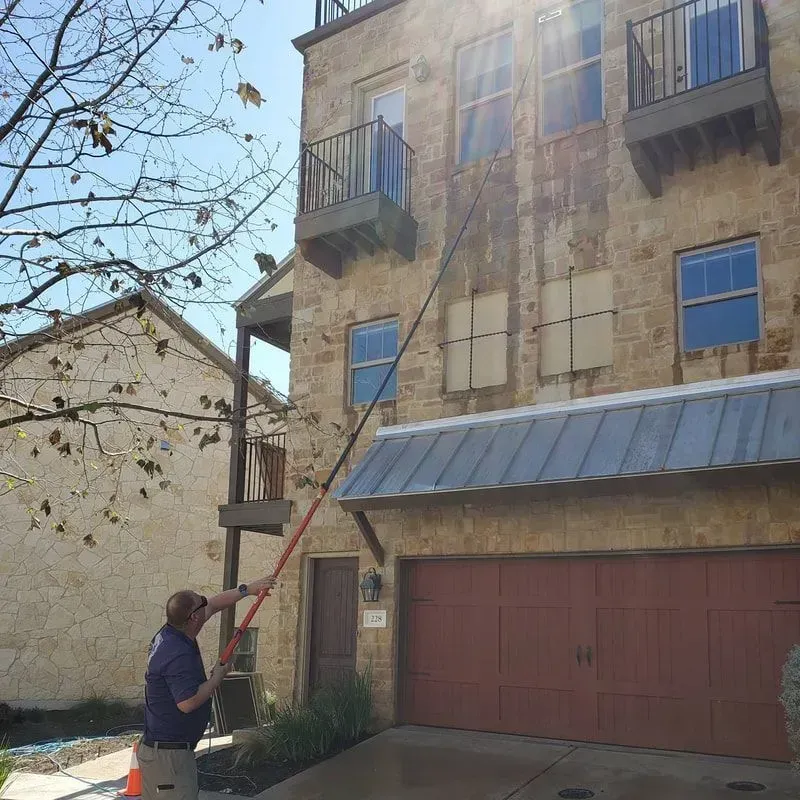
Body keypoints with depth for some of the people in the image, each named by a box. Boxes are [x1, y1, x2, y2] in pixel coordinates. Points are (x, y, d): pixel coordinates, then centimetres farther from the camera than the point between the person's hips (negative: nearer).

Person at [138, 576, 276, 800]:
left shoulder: (168, 634, 5)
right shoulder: (179, 655, -26)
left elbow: (213, 605, 17)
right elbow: (188, 702, -31)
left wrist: (247, 589, 20)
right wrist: (218, 677, -17)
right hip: (170, 753, -10)